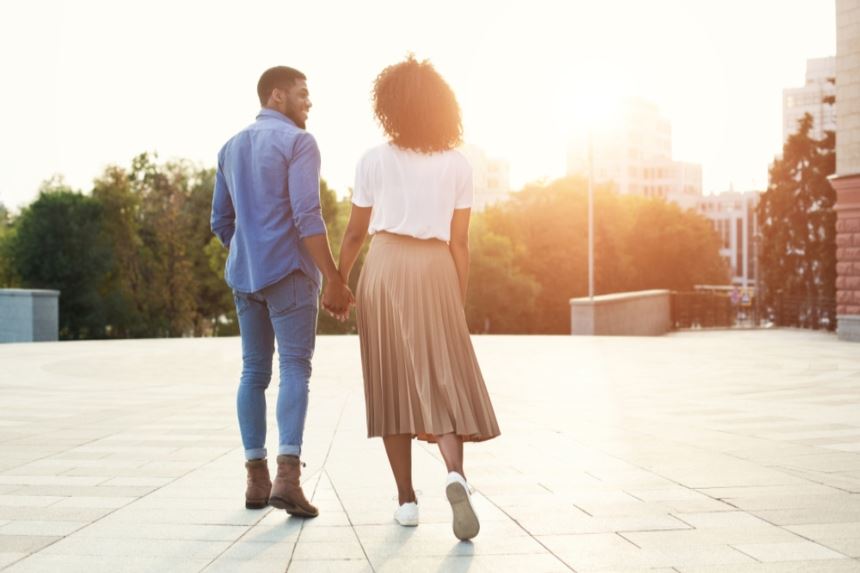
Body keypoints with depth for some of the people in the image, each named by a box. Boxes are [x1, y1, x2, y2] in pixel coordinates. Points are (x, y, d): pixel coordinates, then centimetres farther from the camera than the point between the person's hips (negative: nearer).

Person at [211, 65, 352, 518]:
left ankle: (257, 478, 10)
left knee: (254, 371, 9)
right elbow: (307, 218, -17)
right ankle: (287, 475, -18)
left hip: (244, 274, 7)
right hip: (289, 271, -7)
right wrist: (334, 280, -17)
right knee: (295, 369, -7)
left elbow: (221, 222, 20)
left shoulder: (231, 148, 17)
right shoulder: (298, 143, -6)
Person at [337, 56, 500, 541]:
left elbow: (356, 233, 5)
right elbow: (460, 242, 3)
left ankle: (407, 498, 7)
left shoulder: (374, 161, 3)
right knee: (444, 381, 2)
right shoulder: (458, 165, 6)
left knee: (394, 385, 5)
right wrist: (461, 302, 8)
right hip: (436, 271, 0)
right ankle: (456, 474, -23)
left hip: (385, 268, 0)